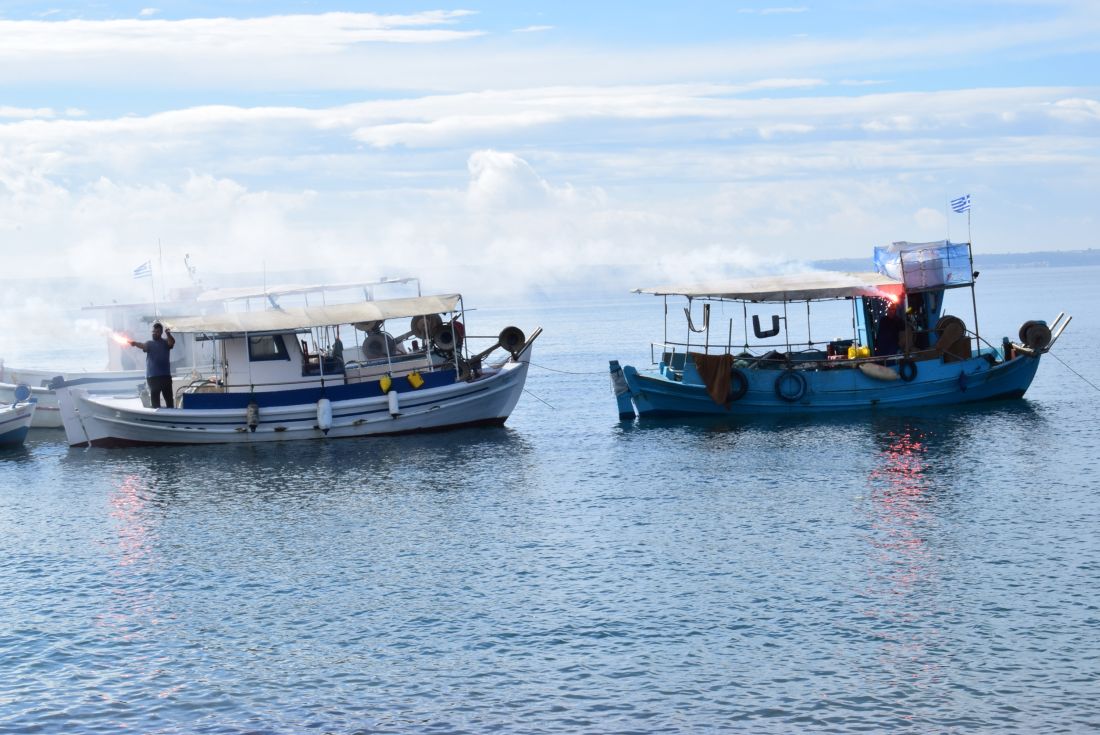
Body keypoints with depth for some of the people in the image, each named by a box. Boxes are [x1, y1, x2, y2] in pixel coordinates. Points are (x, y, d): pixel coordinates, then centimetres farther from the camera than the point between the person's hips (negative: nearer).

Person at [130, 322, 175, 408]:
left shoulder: (166, 343, 9)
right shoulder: (150, 344, 9)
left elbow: (172, 342, -13)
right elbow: (143, 346, -12)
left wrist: (168, 334, -36)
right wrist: (135, 343, -37)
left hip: (165, 375, 0)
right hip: (152, 376, 0)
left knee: (169, 397, 2)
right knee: (154, 398, 1)